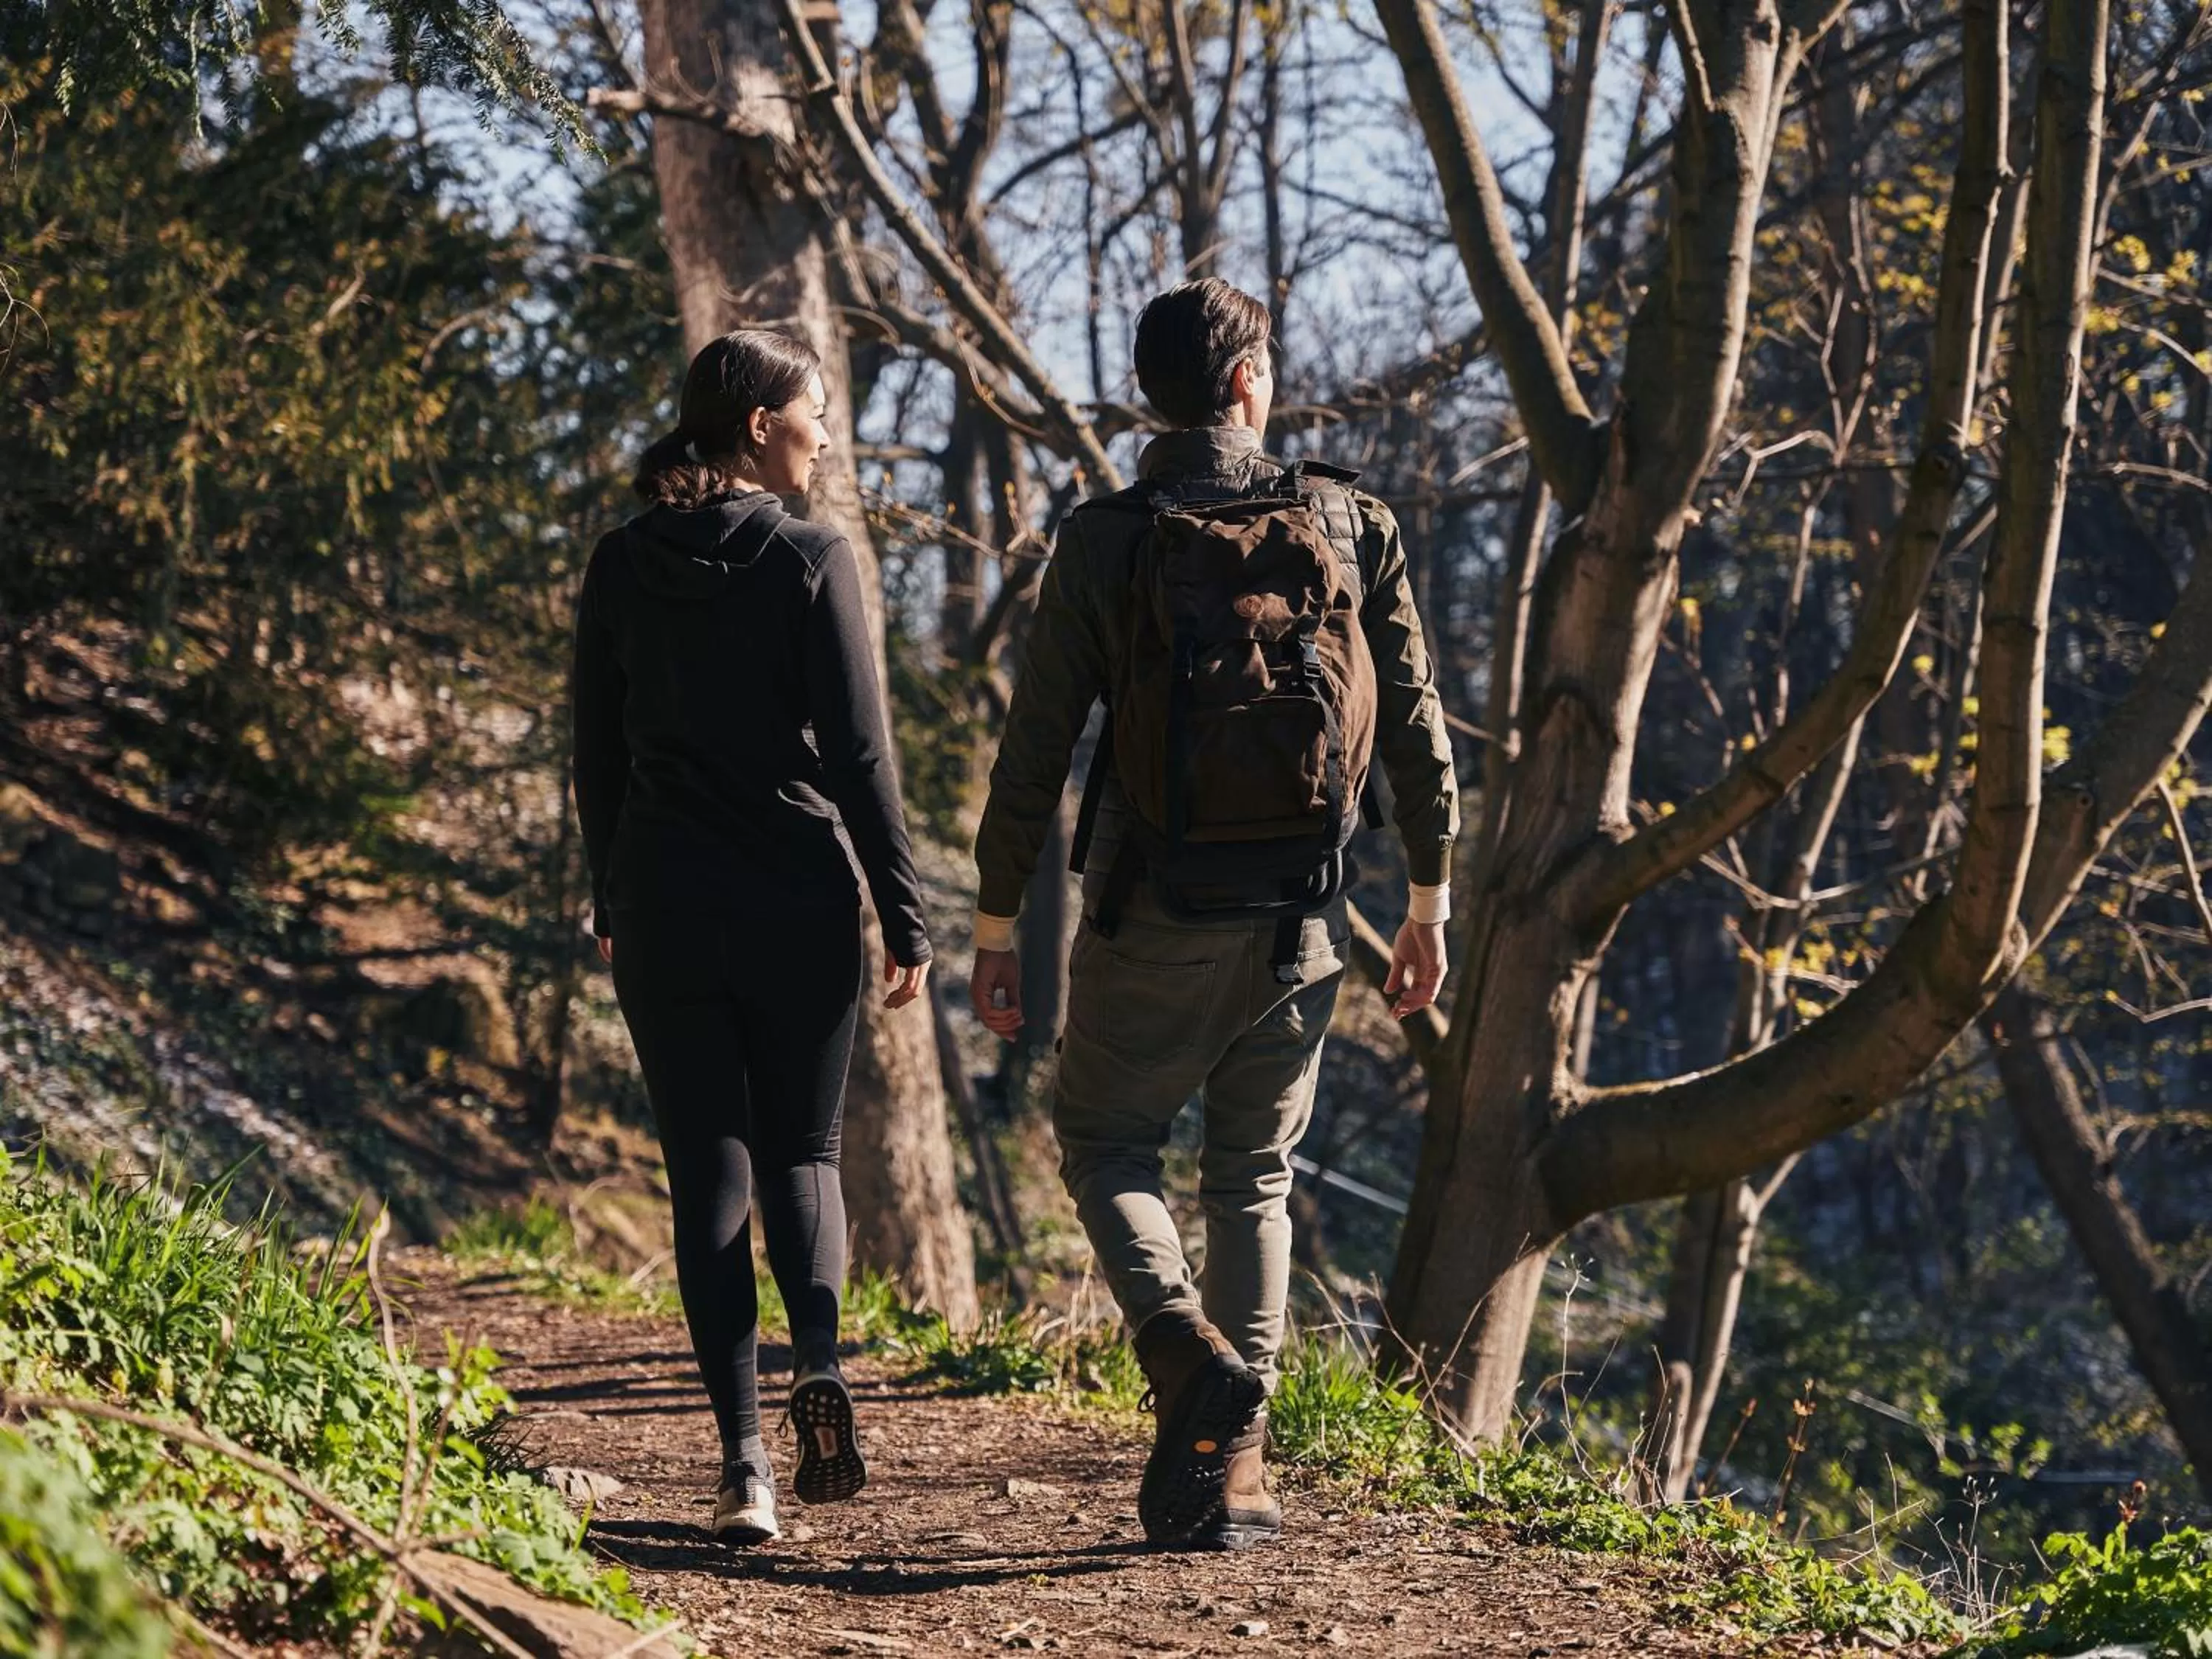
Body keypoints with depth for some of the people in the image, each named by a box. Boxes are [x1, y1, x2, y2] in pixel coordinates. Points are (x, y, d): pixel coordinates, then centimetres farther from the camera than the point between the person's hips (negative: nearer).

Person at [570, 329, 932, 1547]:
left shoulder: (621, 567, 4)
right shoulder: (809, 560, -8)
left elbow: (596, 754, 10)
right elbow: (858, 755, -10)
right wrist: (905, 917, -5)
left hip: (662, 907, 2)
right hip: (795, 904, -2)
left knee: (708, 1171, 6)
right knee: (799, 1151, 13)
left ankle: (744, 1463, -1)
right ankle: (818, 1361, -15)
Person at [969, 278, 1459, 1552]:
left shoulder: (1106, 542, -7)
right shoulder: (1352, 526, -1)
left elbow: (1037, 751, -7)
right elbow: (1416, 726, 2)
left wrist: (996, 923, 1)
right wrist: (1431, 898, 12)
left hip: (1156, 921, -2)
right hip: (1301, 922, 2)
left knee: (1105, 1143, 14)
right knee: (1254, 1177, 13)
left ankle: (1192, 1353, -11)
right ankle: (1229, 1472, 8)